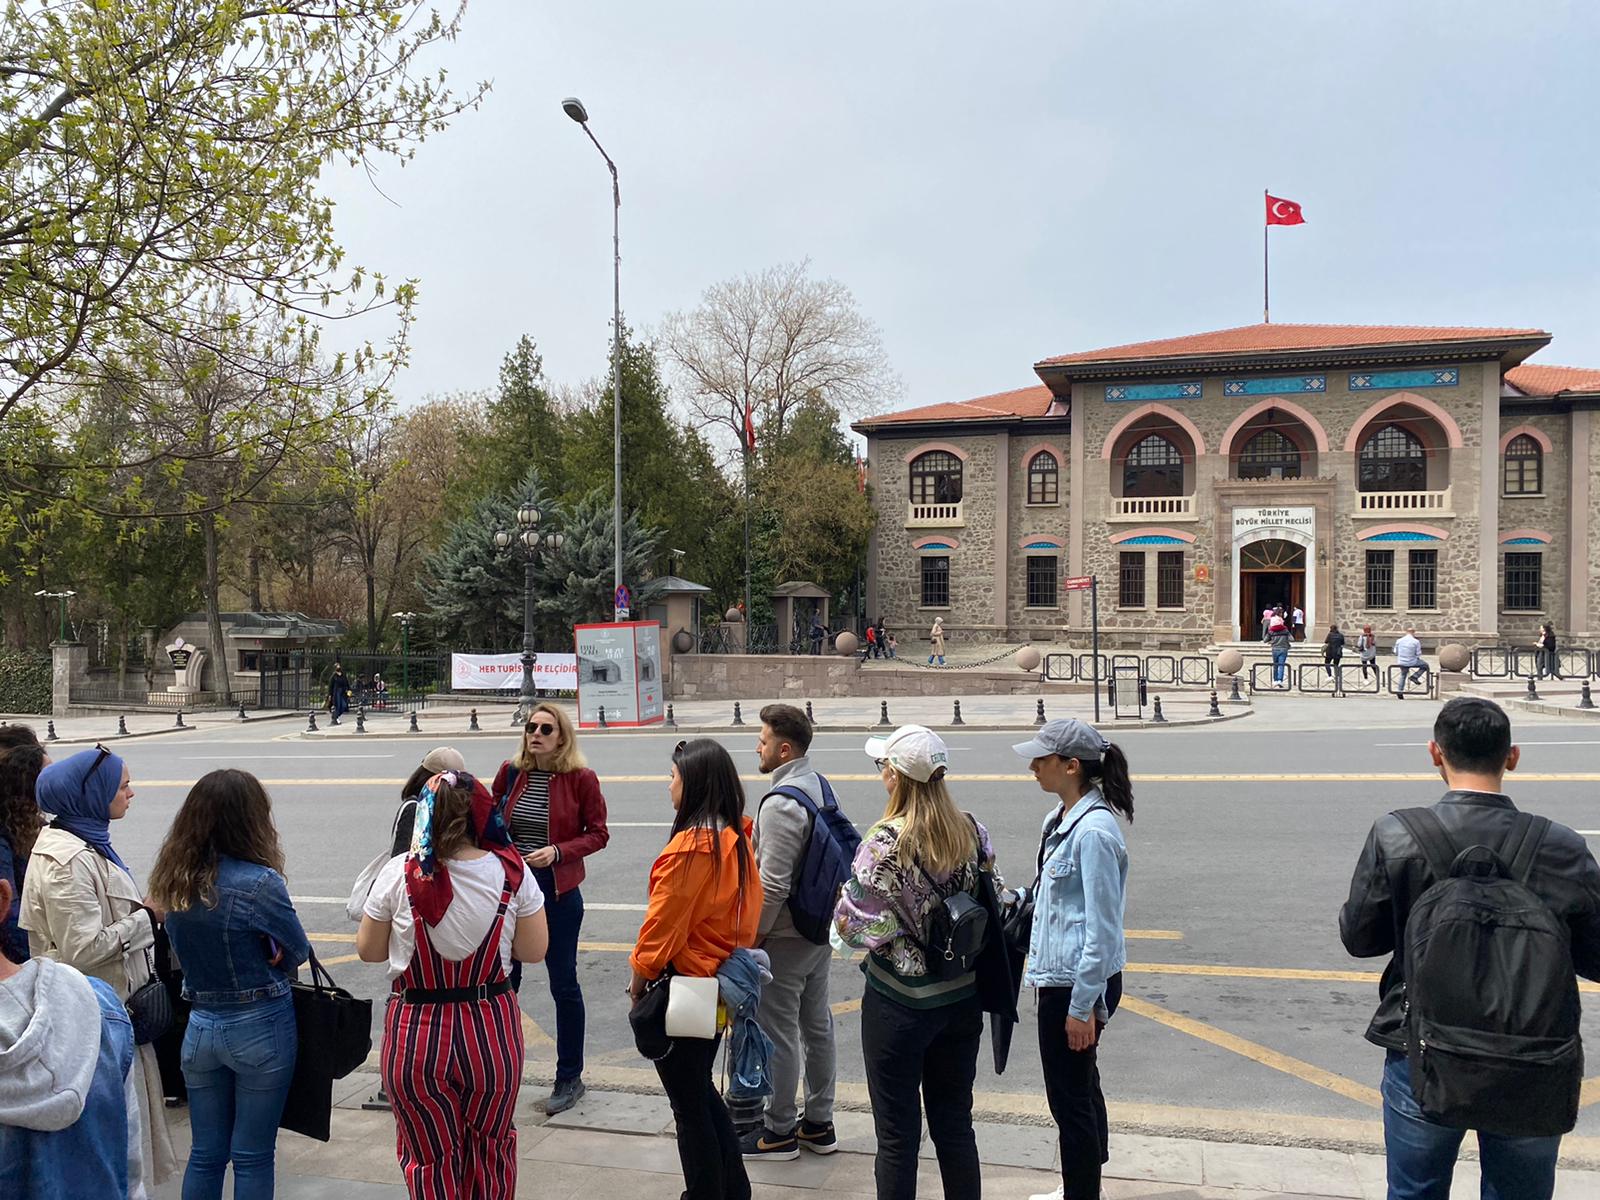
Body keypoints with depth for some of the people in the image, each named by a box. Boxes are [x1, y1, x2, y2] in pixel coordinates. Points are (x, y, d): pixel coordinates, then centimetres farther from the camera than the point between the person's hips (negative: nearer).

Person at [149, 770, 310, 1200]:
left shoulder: (174, 880, -1)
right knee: (252, 1159, 7)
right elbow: (299, 951, -9)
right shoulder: (259, 882, -21)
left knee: (206, 1155, 17)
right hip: (260, 1028, -5)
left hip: (200, 1025, 5)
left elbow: (195, 948, 9)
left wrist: (259, 959, 0)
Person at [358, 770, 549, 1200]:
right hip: (492, 1030, 1)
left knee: (431, 1162, 17)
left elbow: (369, 950, -1)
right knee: (491, 1149, 24)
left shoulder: (400, 874, -13)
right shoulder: (512, 873, -10)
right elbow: (534, 951, -1)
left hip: (417, 1033, -1)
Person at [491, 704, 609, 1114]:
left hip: (559, 892, -4)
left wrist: (557, 852, -19)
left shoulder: (581, 778, -9)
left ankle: (569, 1078, 20)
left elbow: (598, 833, -7)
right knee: (504, 978, 13)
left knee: (563, 983, 6)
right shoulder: (510, 772, 1)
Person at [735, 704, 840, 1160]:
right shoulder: (820, 786, 6)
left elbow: (772, 883, -26)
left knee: (778, 1032, 3)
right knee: (817, 1024, 17)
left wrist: (753, 934, -14)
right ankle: (819, 1123, 28)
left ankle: (779, 1131, 15)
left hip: (785, 937, -10)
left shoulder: (781, 804, -24)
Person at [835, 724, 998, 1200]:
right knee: (955, 1121, 19)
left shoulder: (884, 844, -21)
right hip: (963, 997, 5)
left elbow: (856, 926, -19)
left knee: (897, 1133, 9)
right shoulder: (972, 832, -3)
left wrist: (845, 896, 1)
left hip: (899, 1002, -5)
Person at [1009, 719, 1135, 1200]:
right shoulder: (1060, 820, 6)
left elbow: (1101, 929, -22)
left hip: (1079, 984, -10)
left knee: (1070, 1093, 3)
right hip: (1060, 977, 10)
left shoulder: (1093, 832, -23)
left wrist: (1082, 1006, -19)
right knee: (1080, 1085, 23)